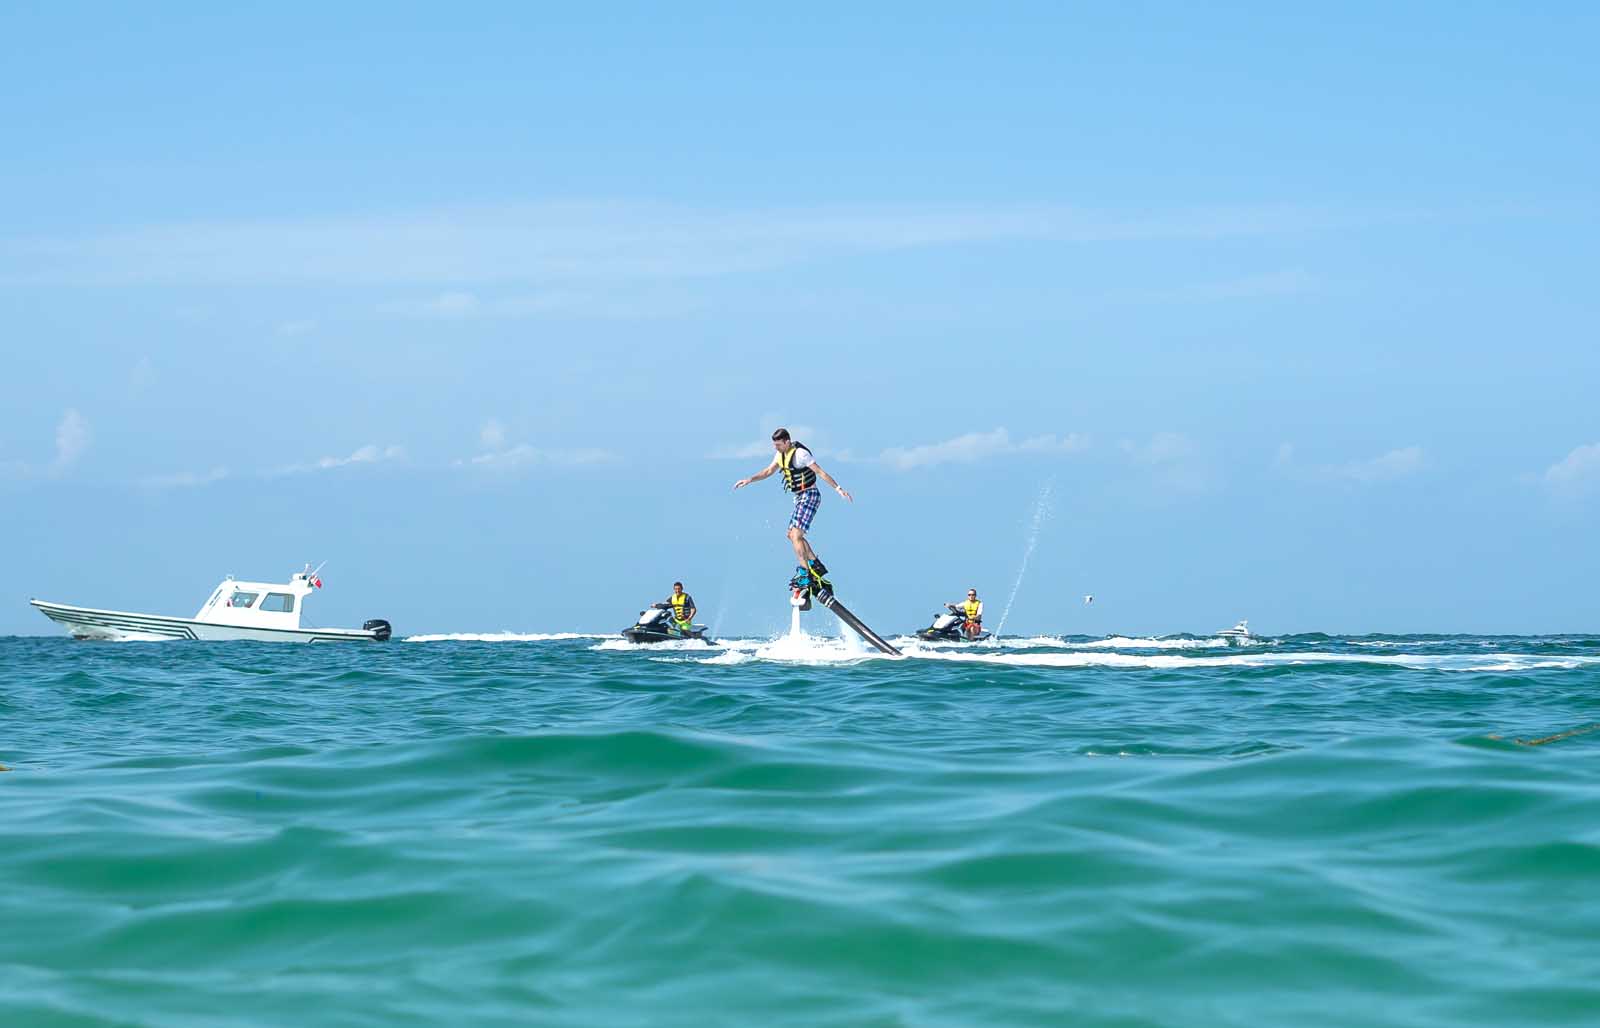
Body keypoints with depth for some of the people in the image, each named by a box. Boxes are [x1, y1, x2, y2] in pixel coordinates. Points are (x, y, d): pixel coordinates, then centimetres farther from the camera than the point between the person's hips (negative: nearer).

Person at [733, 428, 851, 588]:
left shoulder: (800, 453, -19)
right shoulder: (781, 454, 7)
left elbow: (821, 472, -19)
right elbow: (769, 470, 18)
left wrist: (838, 489, -22)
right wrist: (749, 480, 8)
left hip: (809, 496, -10)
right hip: (800, 498, 10)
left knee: (796, 535, -17)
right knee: (792, 535, 14)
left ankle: (805, 574, -18)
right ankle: (816, 566, 20)